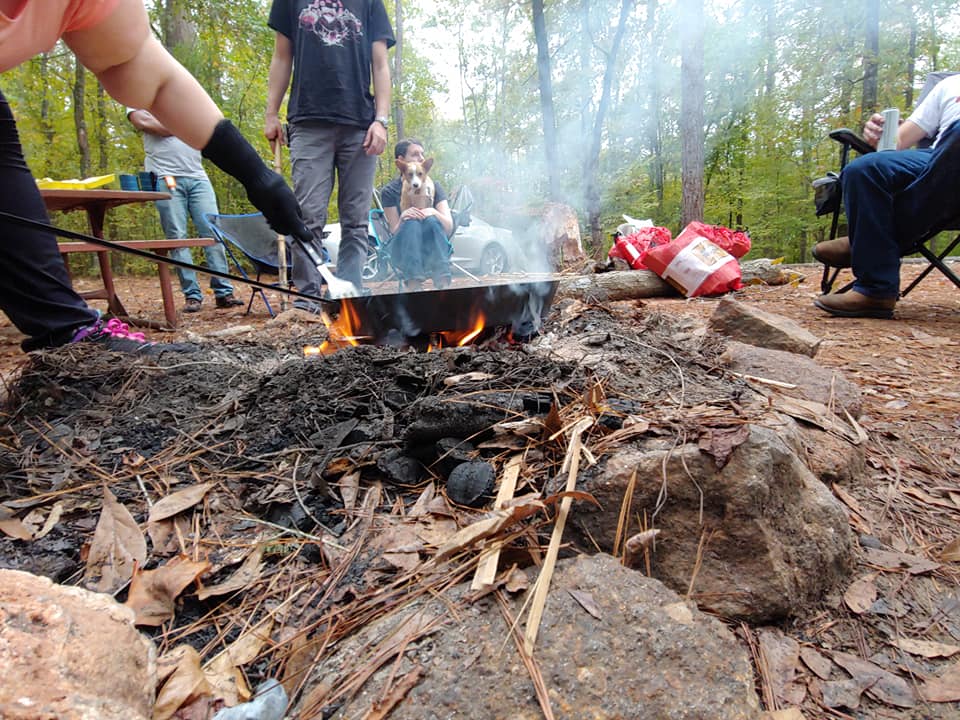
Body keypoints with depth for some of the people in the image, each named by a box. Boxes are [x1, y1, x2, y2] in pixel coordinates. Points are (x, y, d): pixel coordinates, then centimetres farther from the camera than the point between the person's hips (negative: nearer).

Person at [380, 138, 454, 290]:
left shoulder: (434, 186, 6)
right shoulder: (389, 191, 2)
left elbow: (449, 227, -4)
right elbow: (395, 231, -5)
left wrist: (433, 212, -25)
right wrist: (402, 218, -26)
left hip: (433, 250, 1)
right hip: (404, 252, -1)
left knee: (432, 221, -29)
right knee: (411, 223, -31)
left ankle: (443, 283, -42)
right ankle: (413, 285, -44)